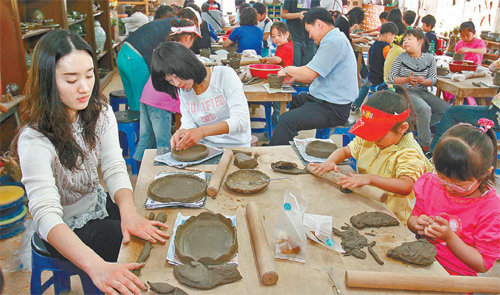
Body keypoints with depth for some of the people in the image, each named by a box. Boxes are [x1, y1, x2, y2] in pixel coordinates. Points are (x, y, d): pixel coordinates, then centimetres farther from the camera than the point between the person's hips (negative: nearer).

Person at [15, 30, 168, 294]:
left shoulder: (100, 113, -9)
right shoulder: (35, 140, -29)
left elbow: (114, 168, -18)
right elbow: (45, 215, -39)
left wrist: (128, 211, -40)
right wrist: (97, 267, -54)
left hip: (99, 204, 6)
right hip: (66, 230, -5)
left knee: (160, 236, -8)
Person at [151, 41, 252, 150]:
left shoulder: (224, 74, -10)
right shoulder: (182, 90, 7)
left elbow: (241, 121, -16)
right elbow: (188, 123, 7)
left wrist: (202, 131, -27)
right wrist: (182, 132, -18)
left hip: (235, 147, -4)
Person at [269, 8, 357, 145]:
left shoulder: (334, 42, -19)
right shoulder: (334, 39, 16)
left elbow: (309, 74, -23)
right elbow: (317, 76, 21)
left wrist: (288, 70, -4)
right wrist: (294, 77, 13)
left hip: (333, 109, -11)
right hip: (325, 100, 12)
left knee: (286, 120, -22)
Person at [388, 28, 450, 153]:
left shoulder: (429, 58, 5)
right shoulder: (401, 58, -3)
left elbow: (433, 79, 7)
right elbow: (391, 78, -3)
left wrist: (424, 81, -16)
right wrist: (407, 80, -18)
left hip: (423, 91, 5)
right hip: (406, 92, -5)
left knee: (447, 109, -8)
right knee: (425, 109, -31)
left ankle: (419, 125, 10)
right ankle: (425, 145, -18)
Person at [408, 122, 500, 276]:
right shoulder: (431, 184, -1)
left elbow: (482, 265, -11)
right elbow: (413, 218, 13)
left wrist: (449, 237, -22)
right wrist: (416, 224, -11)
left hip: (454, 275, -4)